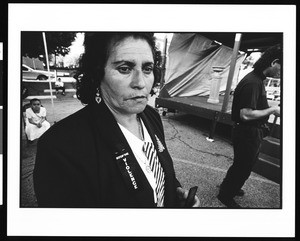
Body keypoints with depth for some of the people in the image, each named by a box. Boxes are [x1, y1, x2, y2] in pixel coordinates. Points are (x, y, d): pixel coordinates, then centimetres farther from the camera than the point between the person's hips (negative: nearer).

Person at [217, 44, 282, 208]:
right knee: (242, 168, 8)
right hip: (247, 134, -10)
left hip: (252, 133, 10)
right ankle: (226, 196, 28)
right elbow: (246, 114, -30)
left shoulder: (257, 79, 7)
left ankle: (231, 187, 45)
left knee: (243, 166, 24)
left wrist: (271, 109, 4)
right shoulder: (252, 82, -25)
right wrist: (272, 110, -19)